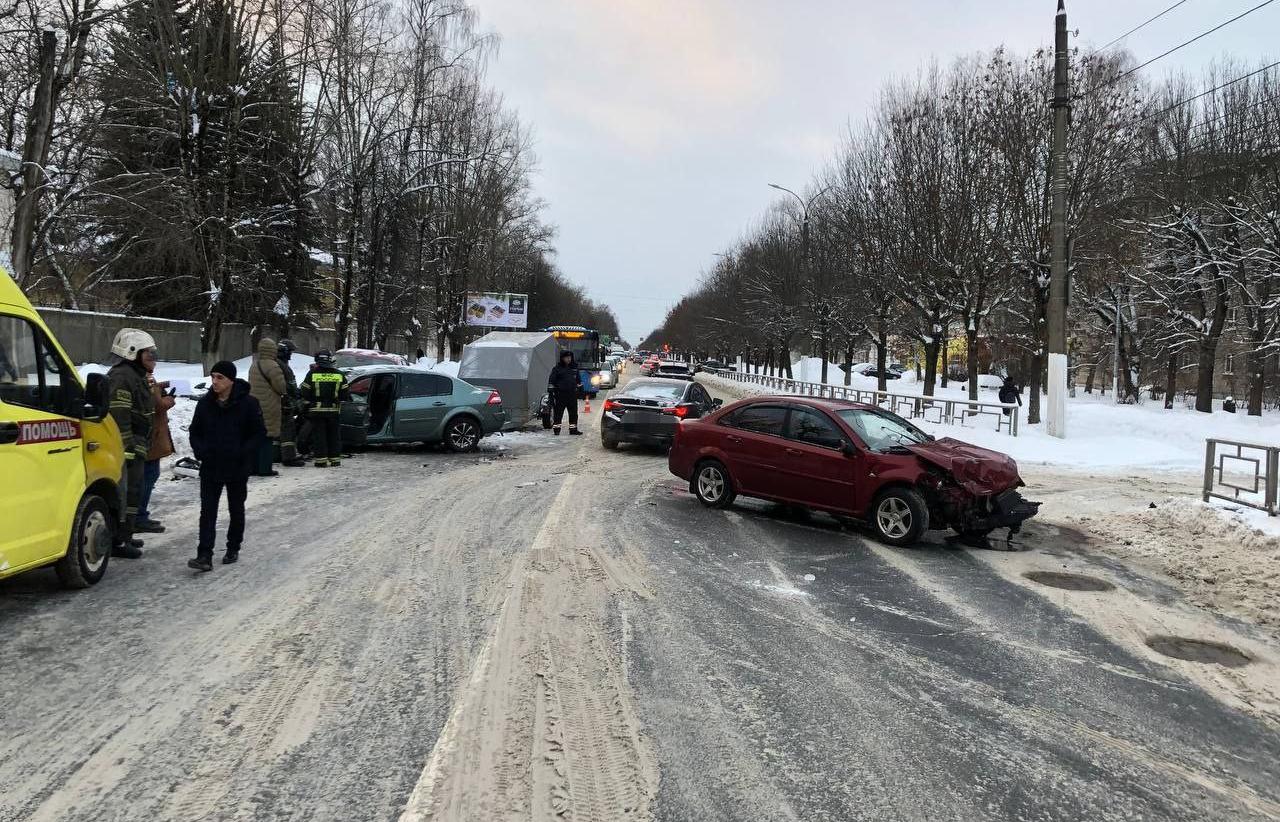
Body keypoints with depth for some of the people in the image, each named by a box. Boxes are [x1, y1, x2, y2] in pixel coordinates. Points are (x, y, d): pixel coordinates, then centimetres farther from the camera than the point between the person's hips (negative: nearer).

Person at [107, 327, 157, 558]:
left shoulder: (136, 375, 19)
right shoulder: (122, 377, -16)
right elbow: (119, 417, -23)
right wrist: (127, 450, -25)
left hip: (135, 447, 11)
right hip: (128, 448, -11)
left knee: (132, 491, 18)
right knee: (128, 492, -8)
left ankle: (124, 535, 29)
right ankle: (118, 541, -4)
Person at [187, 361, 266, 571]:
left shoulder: (248, 403, -9)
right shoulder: (205, 403, 2)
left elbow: (259, 433, -6)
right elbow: (194, 431, 13)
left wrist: (245, 455, -16)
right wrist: (200, 450, -5)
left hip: (237, 468, -2)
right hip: (210, 467, 3)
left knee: (236, 509, 13)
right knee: (207, 511, -4)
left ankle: (233, 549, 28)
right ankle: (204, 556, -7)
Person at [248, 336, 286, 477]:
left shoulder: (254, 365, 12)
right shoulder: (272, 366, -16)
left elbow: (251, 385, 18)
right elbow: (281, 387, -17)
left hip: (255, 406, 8)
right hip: (269, 408, -8)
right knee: (267, 438, -3)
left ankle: (254, 467, 19)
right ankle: (265, 469, -3)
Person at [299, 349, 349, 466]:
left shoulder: (312, 374, -3)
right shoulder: (339, 374, 4)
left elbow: (305, 394, -2)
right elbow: (345, 394, 5)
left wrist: (306, 407, 9)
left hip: (316, 411, -2)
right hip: (334, 411, 2)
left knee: (319, 435, 2)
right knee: (334, 435, 11)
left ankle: (321, 460, 0)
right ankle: (335, 459, 14)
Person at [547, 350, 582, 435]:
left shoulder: (574, 367, 13)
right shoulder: (557, 369, -2)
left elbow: (578, 379, 25)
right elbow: (551, 380, -4)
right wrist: (550, 391, -10)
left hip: (572, 394, 4)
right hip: (560, 394, -4)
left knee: (573, 412, 8)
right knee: (558, 412, -2)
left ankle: (573, 429, 16)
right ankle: (556, 429, 3)